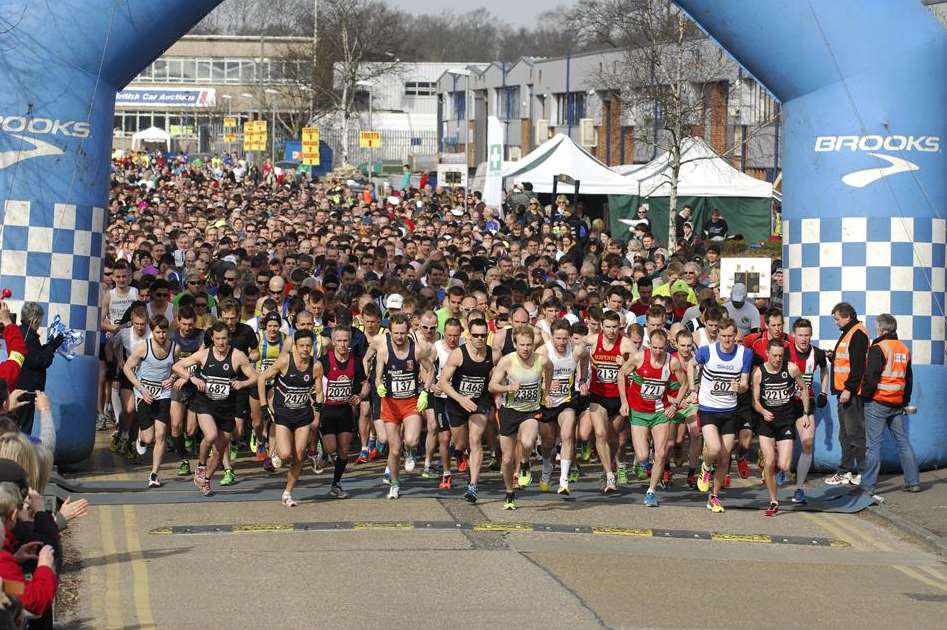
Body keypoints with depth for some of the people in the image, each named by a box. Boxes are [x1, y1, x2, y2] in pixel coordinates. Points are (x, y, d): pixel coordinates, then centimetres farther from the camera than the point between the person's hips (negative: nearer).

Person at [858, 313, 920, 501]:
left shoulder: (878, 349, -13)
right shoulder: (904, 349, 11)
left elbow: (870, 378, -17)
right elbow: (909, 378, 18)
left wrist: (865, 396, -4)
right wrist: (906, 401, 25)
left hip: (878, 403, -7)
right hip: (898, 405, 7)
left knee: (873, 445, -5)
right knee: (904, 443, 13)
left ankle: (868, 486, -5)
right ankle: (913, 482, 15)